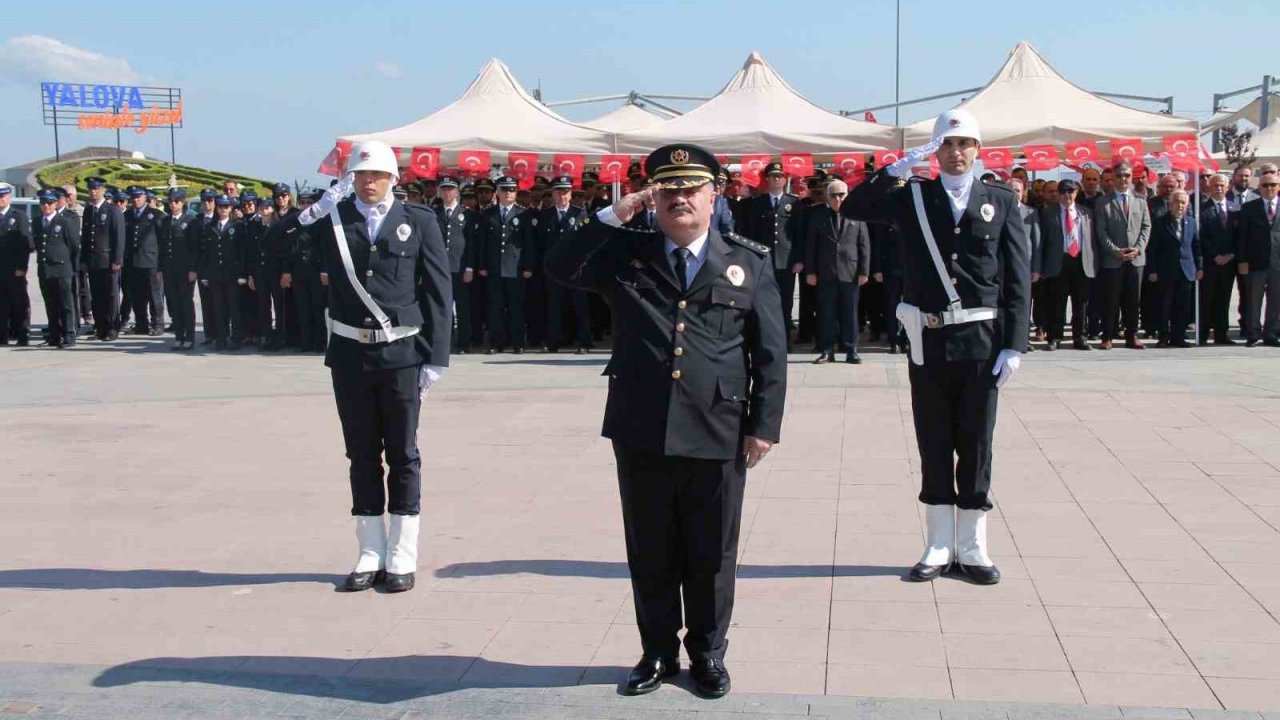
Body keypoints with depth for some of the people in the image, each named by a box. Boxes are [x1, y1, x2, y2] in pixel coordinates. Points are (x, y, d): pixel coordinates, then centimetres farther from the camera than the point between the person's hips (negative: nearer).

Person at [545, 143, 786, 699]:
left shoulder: (749, 263, 5)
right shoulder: (626, 255, 8)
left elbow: (771, 352, 3)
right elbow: (560, 268, -2)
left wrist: (764, 425, -3)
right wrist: (613, 216, -6)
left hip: (718, 437, -1)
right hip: (641, 433, 1)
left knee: (711, 555, 10)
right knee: (650, 554, 12)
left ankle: (708, 653, 27)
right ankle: (658, 651, 27)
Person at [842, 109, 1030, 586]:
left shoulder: (1001, 201, 5)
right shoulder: (912, 197, 7)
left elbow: (1018, 280, 1)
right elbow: (853, 208, -5)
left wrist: (1014, 345, -7)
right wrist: (898, 168, -12)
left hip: (981, 342, -1)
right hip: (928, 340, 1)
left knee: (975, 446, 6)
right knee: (933, 446, 8)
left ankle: (972, 547, 17)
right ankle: (939, 546, 18)